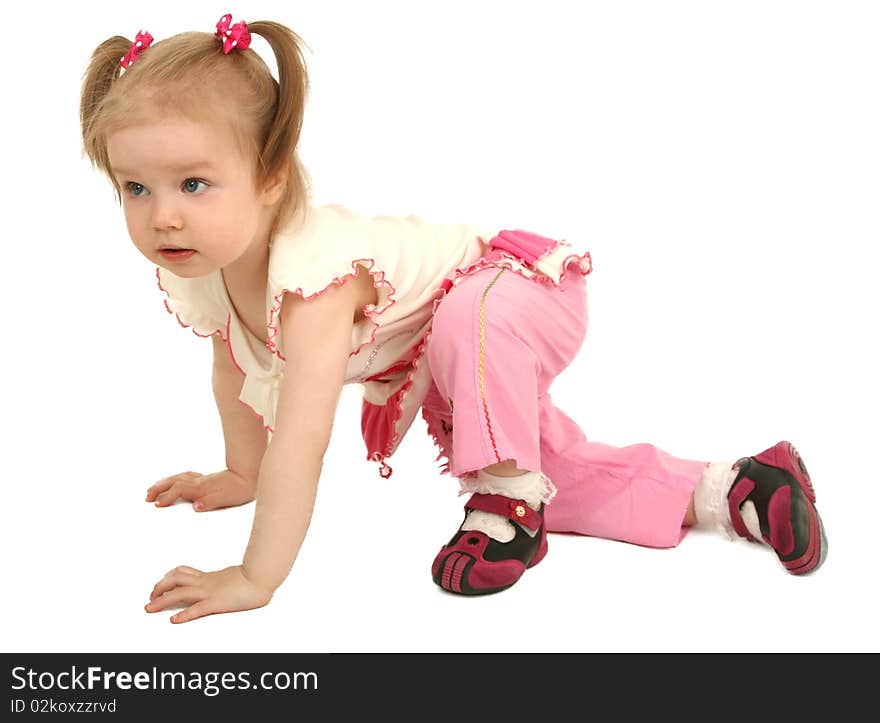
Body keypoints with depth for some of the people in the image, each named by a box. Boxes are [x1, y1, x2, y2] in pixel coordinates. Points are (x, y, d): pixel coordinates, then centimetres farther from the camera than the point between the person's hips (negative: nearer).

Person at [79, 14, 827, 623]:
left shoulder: (313, 271, -43)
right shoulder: (199, 273, -14)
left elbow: (300, 442, -47)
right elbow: (234, 371, 6)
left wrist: (254, 581, -43)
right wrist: (240, 476, 14)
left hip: (524, 291, -8)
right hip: (427, 373, 9)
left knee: (470, 327, -43)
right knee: (561, 474, 10)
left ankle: (509, 501, -20)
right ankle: (726, 488, 23)